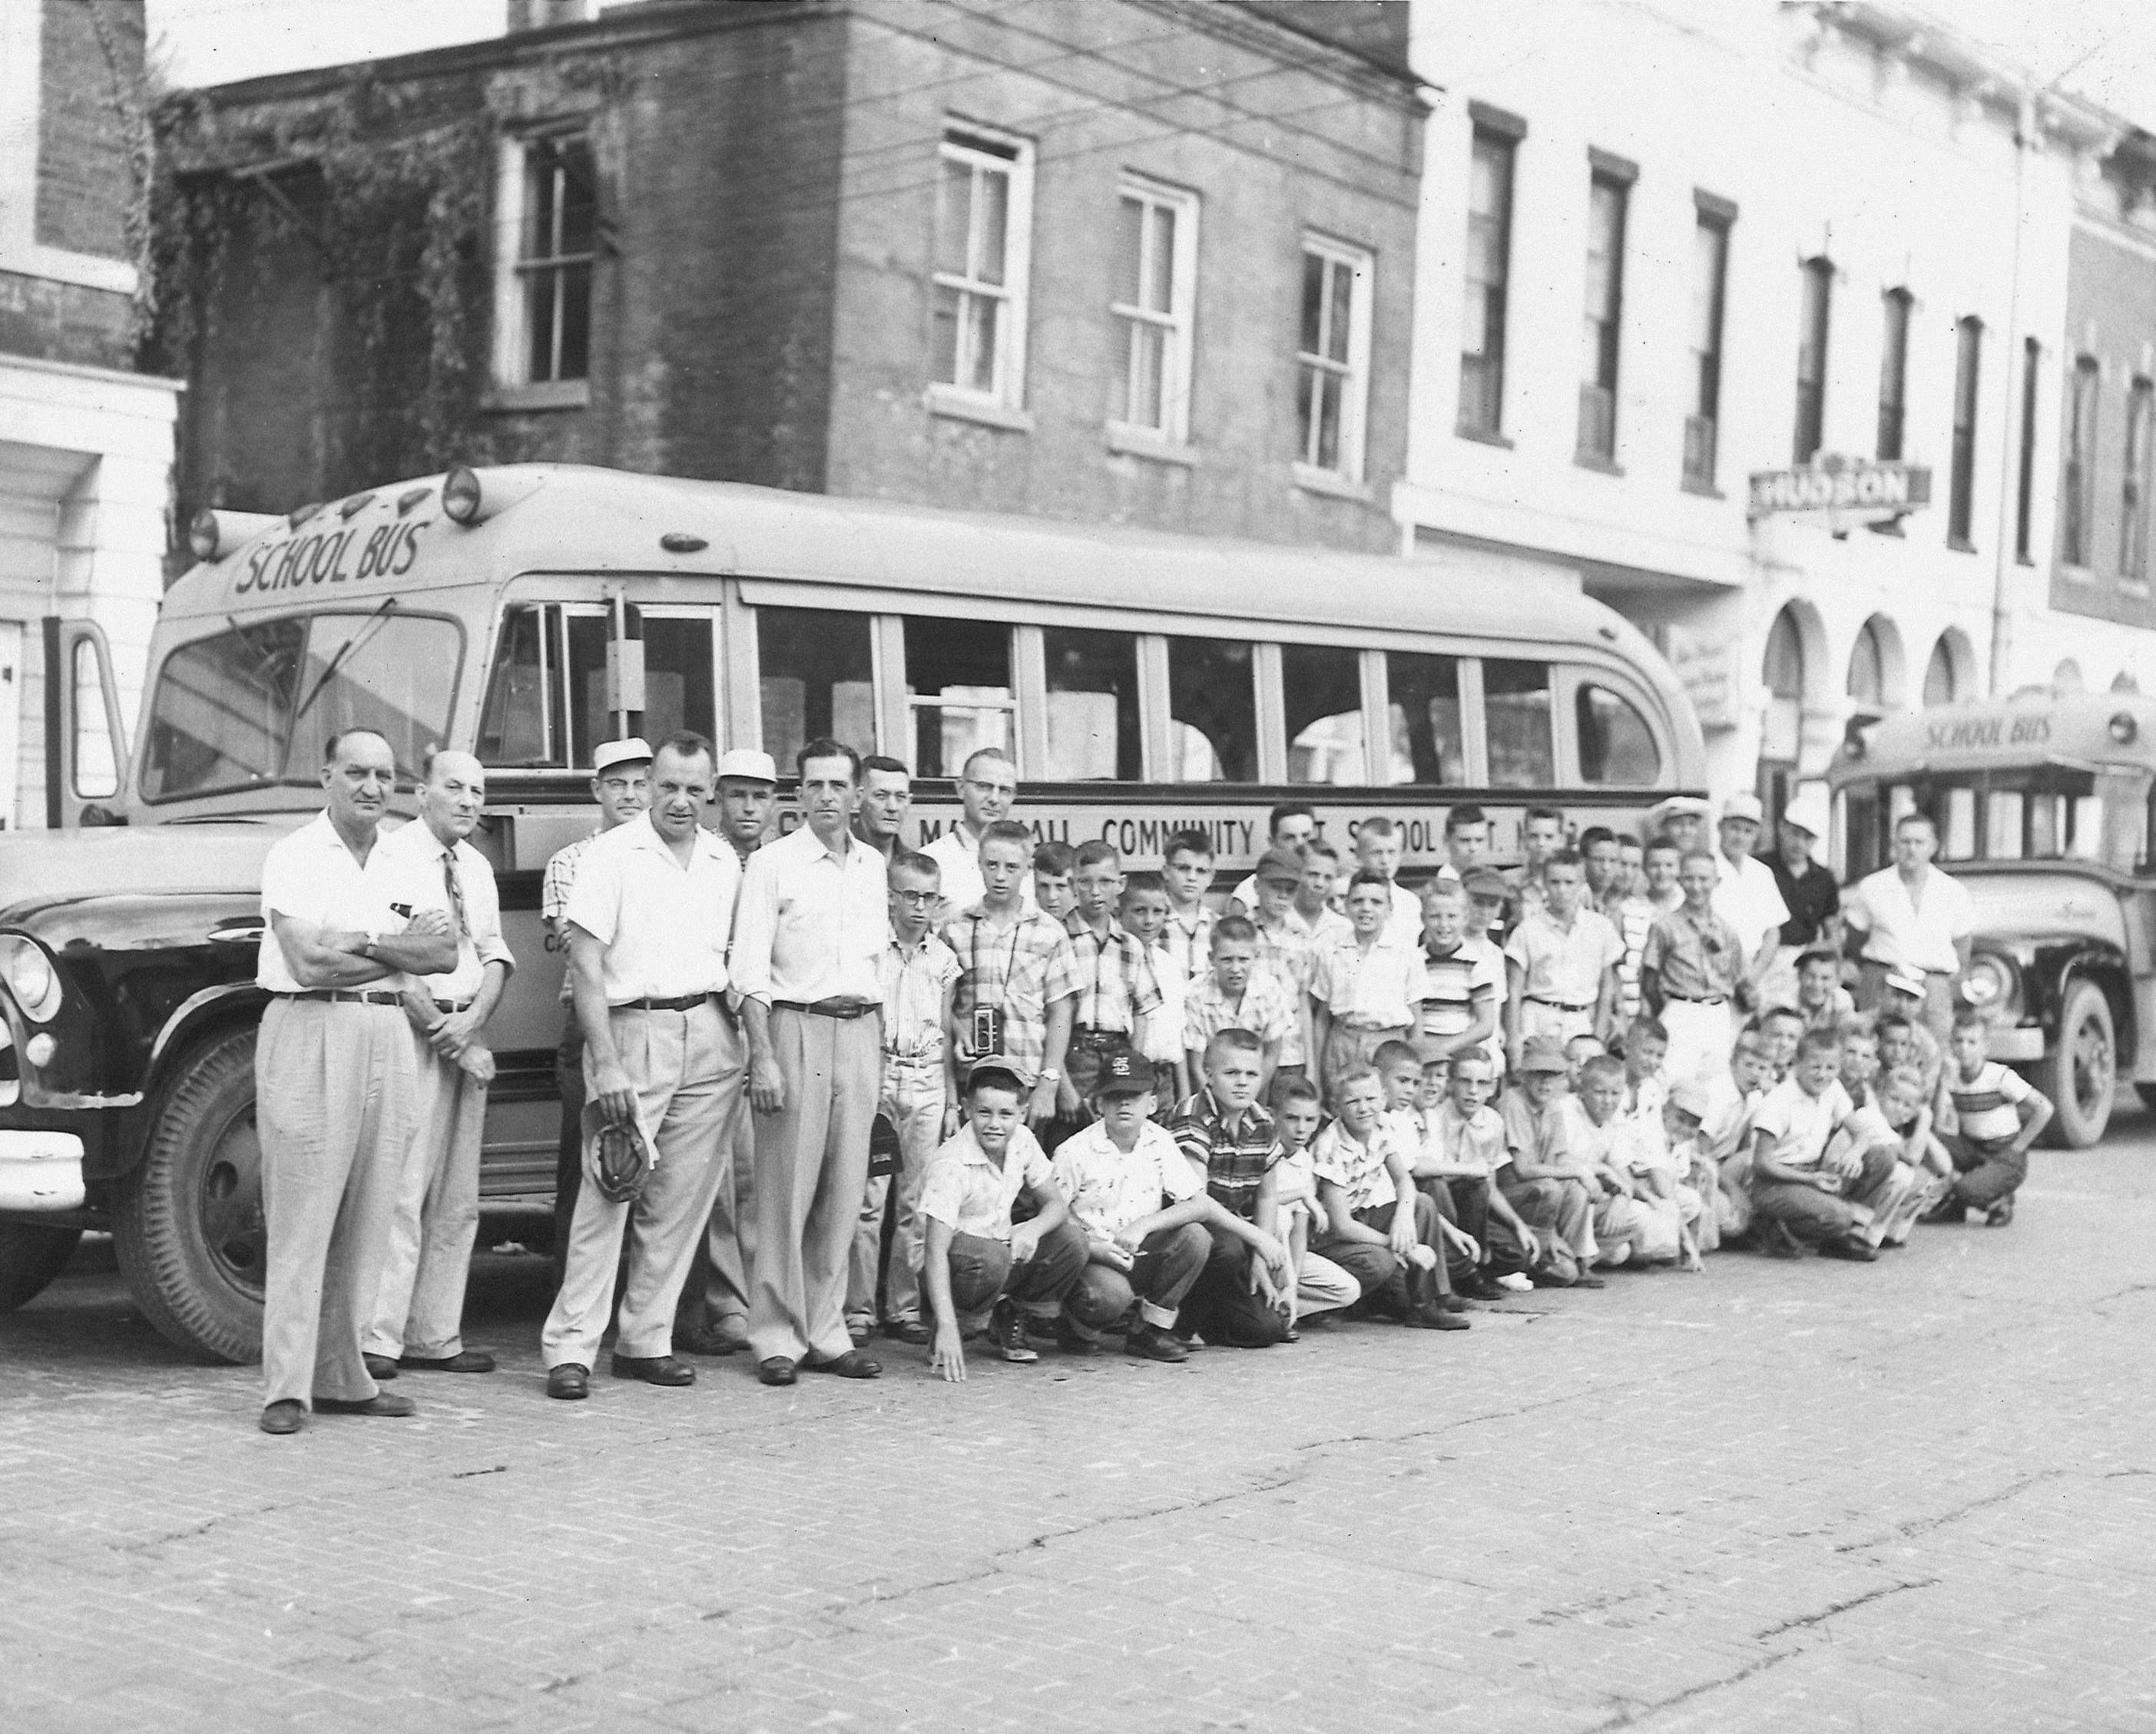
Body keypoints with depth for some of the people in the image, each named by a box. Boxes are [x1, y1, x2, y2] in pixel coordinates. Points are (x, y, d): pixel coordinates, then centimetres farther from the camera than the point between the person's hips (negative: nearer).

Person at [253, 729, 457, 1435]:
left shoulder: (403, 866, 15)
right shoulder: (294, 857, -3)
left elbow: (445, 955, 4)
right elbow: (312, 962, -14)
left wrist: (362, 943, -9)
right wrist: (401, 949, -4)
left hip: (388, 1034, 6)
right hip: (312, 1031, -6)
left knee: (366, 1219, 7)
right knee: (300, 1219, -6)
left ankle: (342, 1376, 14)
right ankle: (286, 1387, -4)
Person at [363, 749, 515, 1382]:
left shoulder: (479, 868, 18)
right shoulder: (391, 855, -5)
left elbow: (495, 956, 12)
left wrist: (472, 1021, -7)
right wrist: (446, 1034, -12)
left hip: (468, 1035, 7)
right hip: (411, 1030, -7)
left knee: (457, 1200, 7)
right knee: (400, 1190, -11)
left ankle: (435, 1337, 12)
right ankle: (377, 1339, -8)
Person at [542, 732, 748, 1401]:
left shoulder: (725, 862, 13)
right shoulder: (610, 855, -3)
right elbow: (586, 965, -8)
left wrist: (750, 1042, 7)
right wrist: (606, 1064, -15)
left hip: (710, 1035, 5)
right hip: (633, 1027, -5)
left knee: (683, 1197, 5)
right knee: (609, 1190, -9)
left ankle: (646, 1340, 14)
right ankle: (570, 1347, -4)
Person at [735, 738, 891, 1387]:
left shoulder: (873, 866, 15)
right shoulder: (773, 863, -1)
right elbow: (750, 969, -7)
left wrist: (878, 1042, 12)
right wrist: (763, 1057, -15)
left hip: (860, 1030, 5)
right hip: (796, 1025, -5)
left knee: (845, 1192, 4)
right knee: (786, 1191, -5)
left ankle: (826, 1333, 11)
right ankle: (778, 1338, 0)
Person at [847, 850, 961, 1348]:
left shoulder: (944, 958, 11)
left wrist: (952, 1102, 13)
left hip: (928, 1082, 4)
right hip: (875, 1075, -4)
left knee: (916, 1202, 5)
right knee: (868, 1199, -7)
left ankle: (905, 1309, 12)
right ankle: (858, 1311, -3)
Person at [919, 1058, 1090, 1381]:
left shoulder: (1023, 1142, -6)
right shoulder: (951, 1165, -26)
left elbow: (1056, 1205, 0)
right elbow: (935, 1248, -33)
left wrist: (1033, 1229, -26)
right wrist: (946, 1328, -43)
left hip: (1003, 1256, 6)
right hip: (952, 1268, -6)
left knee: (1072, 1239, -13)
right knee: (990, 1254, -37)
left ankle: (1009, 1322, 5)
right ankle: (944, 1341, -12)